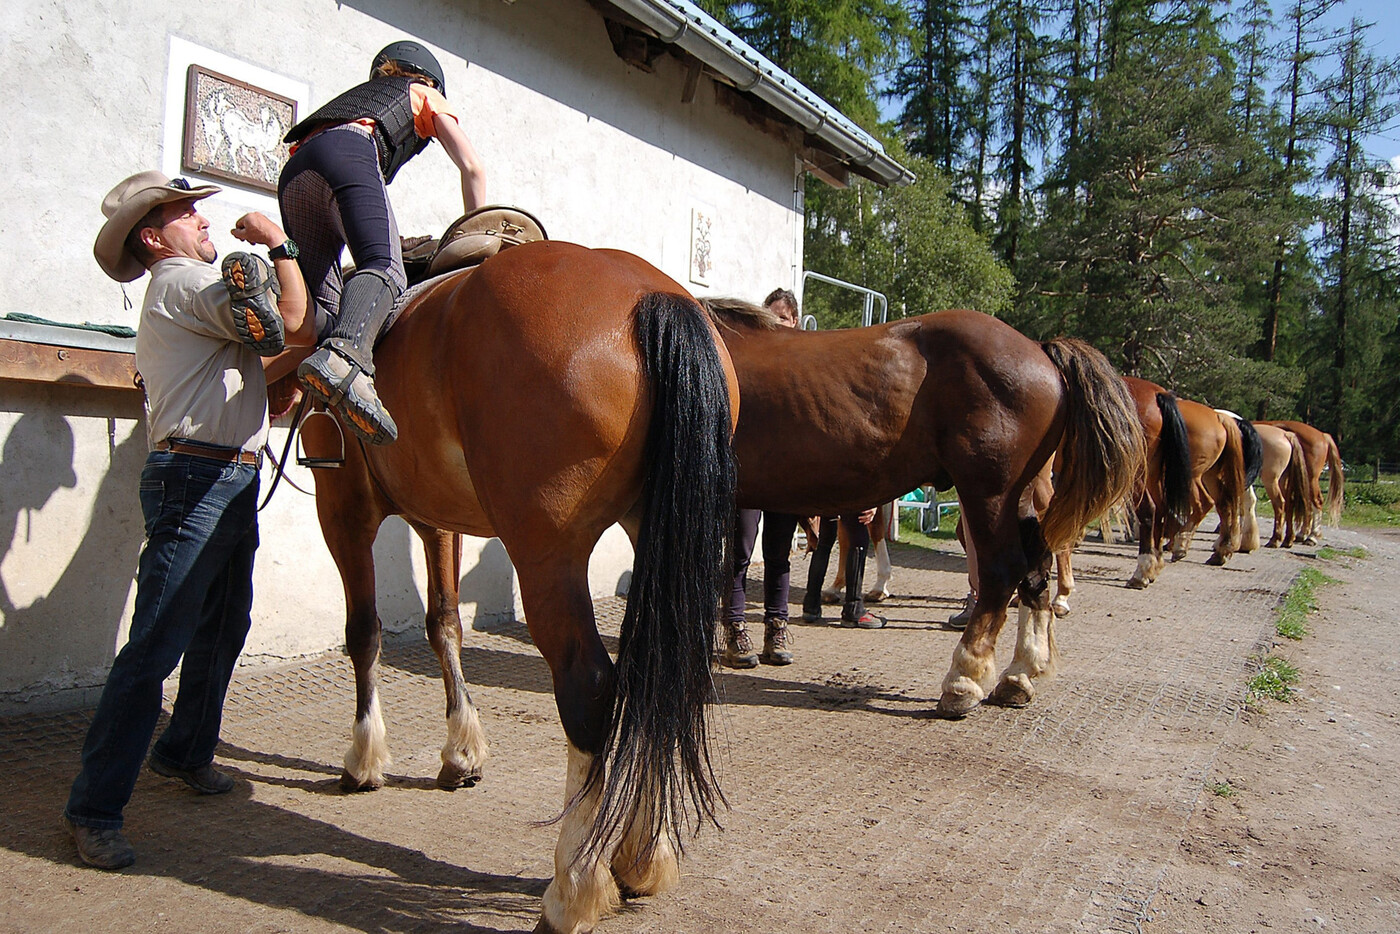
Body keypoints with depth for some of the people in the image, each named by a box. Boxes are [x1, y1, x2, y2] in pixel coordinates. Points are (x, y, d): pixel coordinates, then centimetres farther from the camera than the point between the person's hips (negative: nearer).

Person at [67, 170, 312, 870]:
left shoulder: (185, 290, 24)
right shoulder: (189, 282, -9)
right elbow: (295, 326, -19)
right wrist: (279, 245, -8)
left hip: (230, 482, 11)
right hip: (194, 480, -11)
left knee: (222, 628, 19)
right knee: (156, 645, -8)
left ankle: (184, 752, 36)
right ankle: (93, 809, 0)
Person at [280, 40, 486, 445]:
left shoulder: (356, 95, 46)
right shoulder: (424, 94, 31)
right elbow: (472, 169, 20)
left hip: (294, 172, 6)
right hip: (348, 152, -6)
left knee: (324, 306, -3)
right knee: (384, 268, -28)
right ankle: (345, 355, -56)